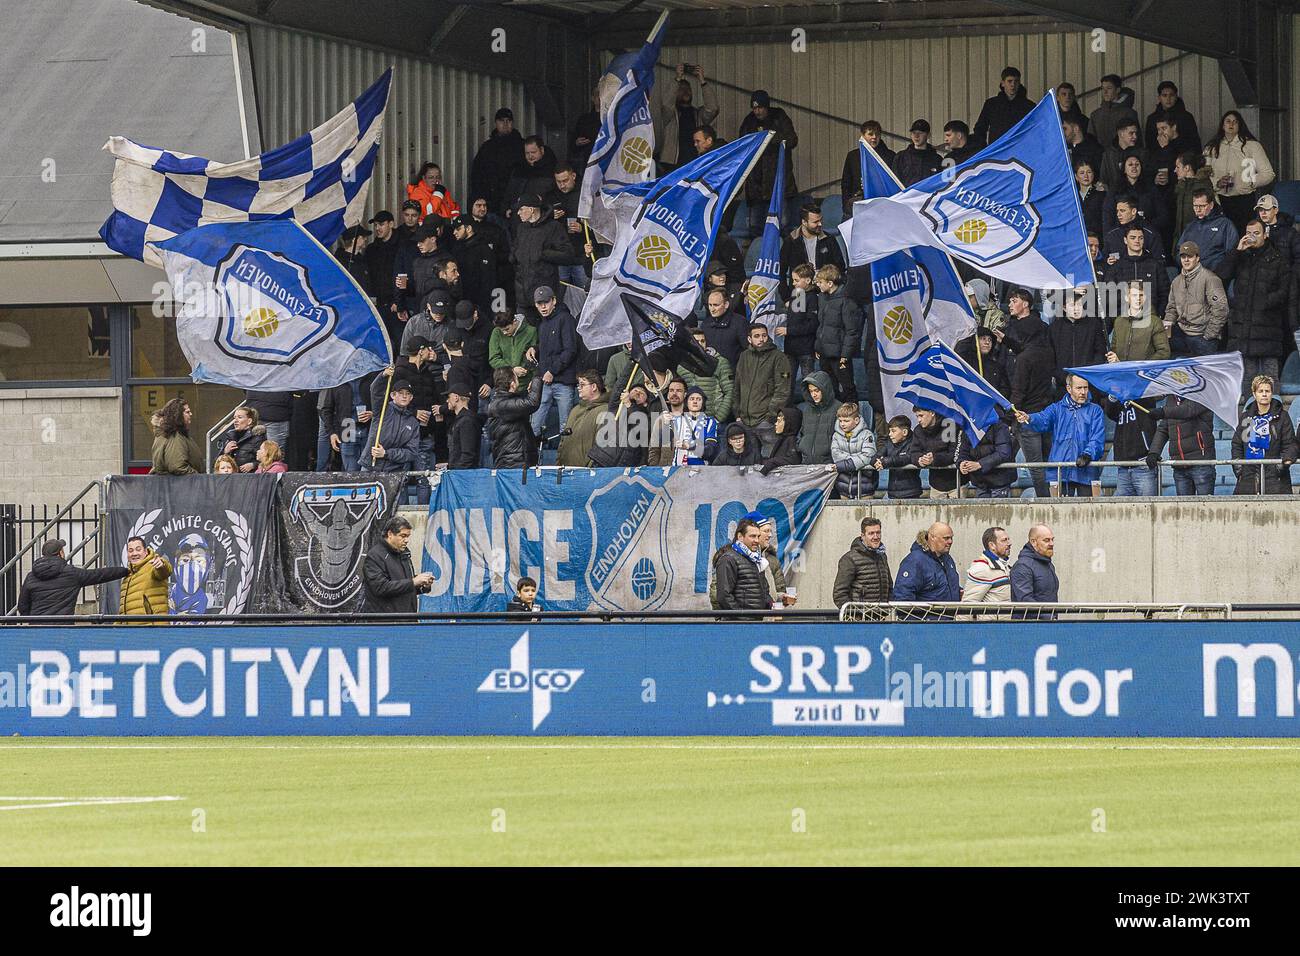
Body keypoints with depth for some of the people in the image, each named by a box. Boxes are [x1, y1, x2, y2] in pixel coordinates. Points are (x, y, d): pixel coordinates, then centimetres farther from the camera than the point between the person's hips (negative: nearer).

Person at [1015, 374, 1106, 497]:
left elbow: (1097, 439, -1)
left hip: (1086, 472, 0)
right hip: (1061, 472, 1)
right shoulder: (1057, 409, 11)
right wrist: (1028, 419, -33)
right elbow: (1042, 420, -9)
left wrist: (1087, 455, -21)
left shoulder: (1095, 411, 9)